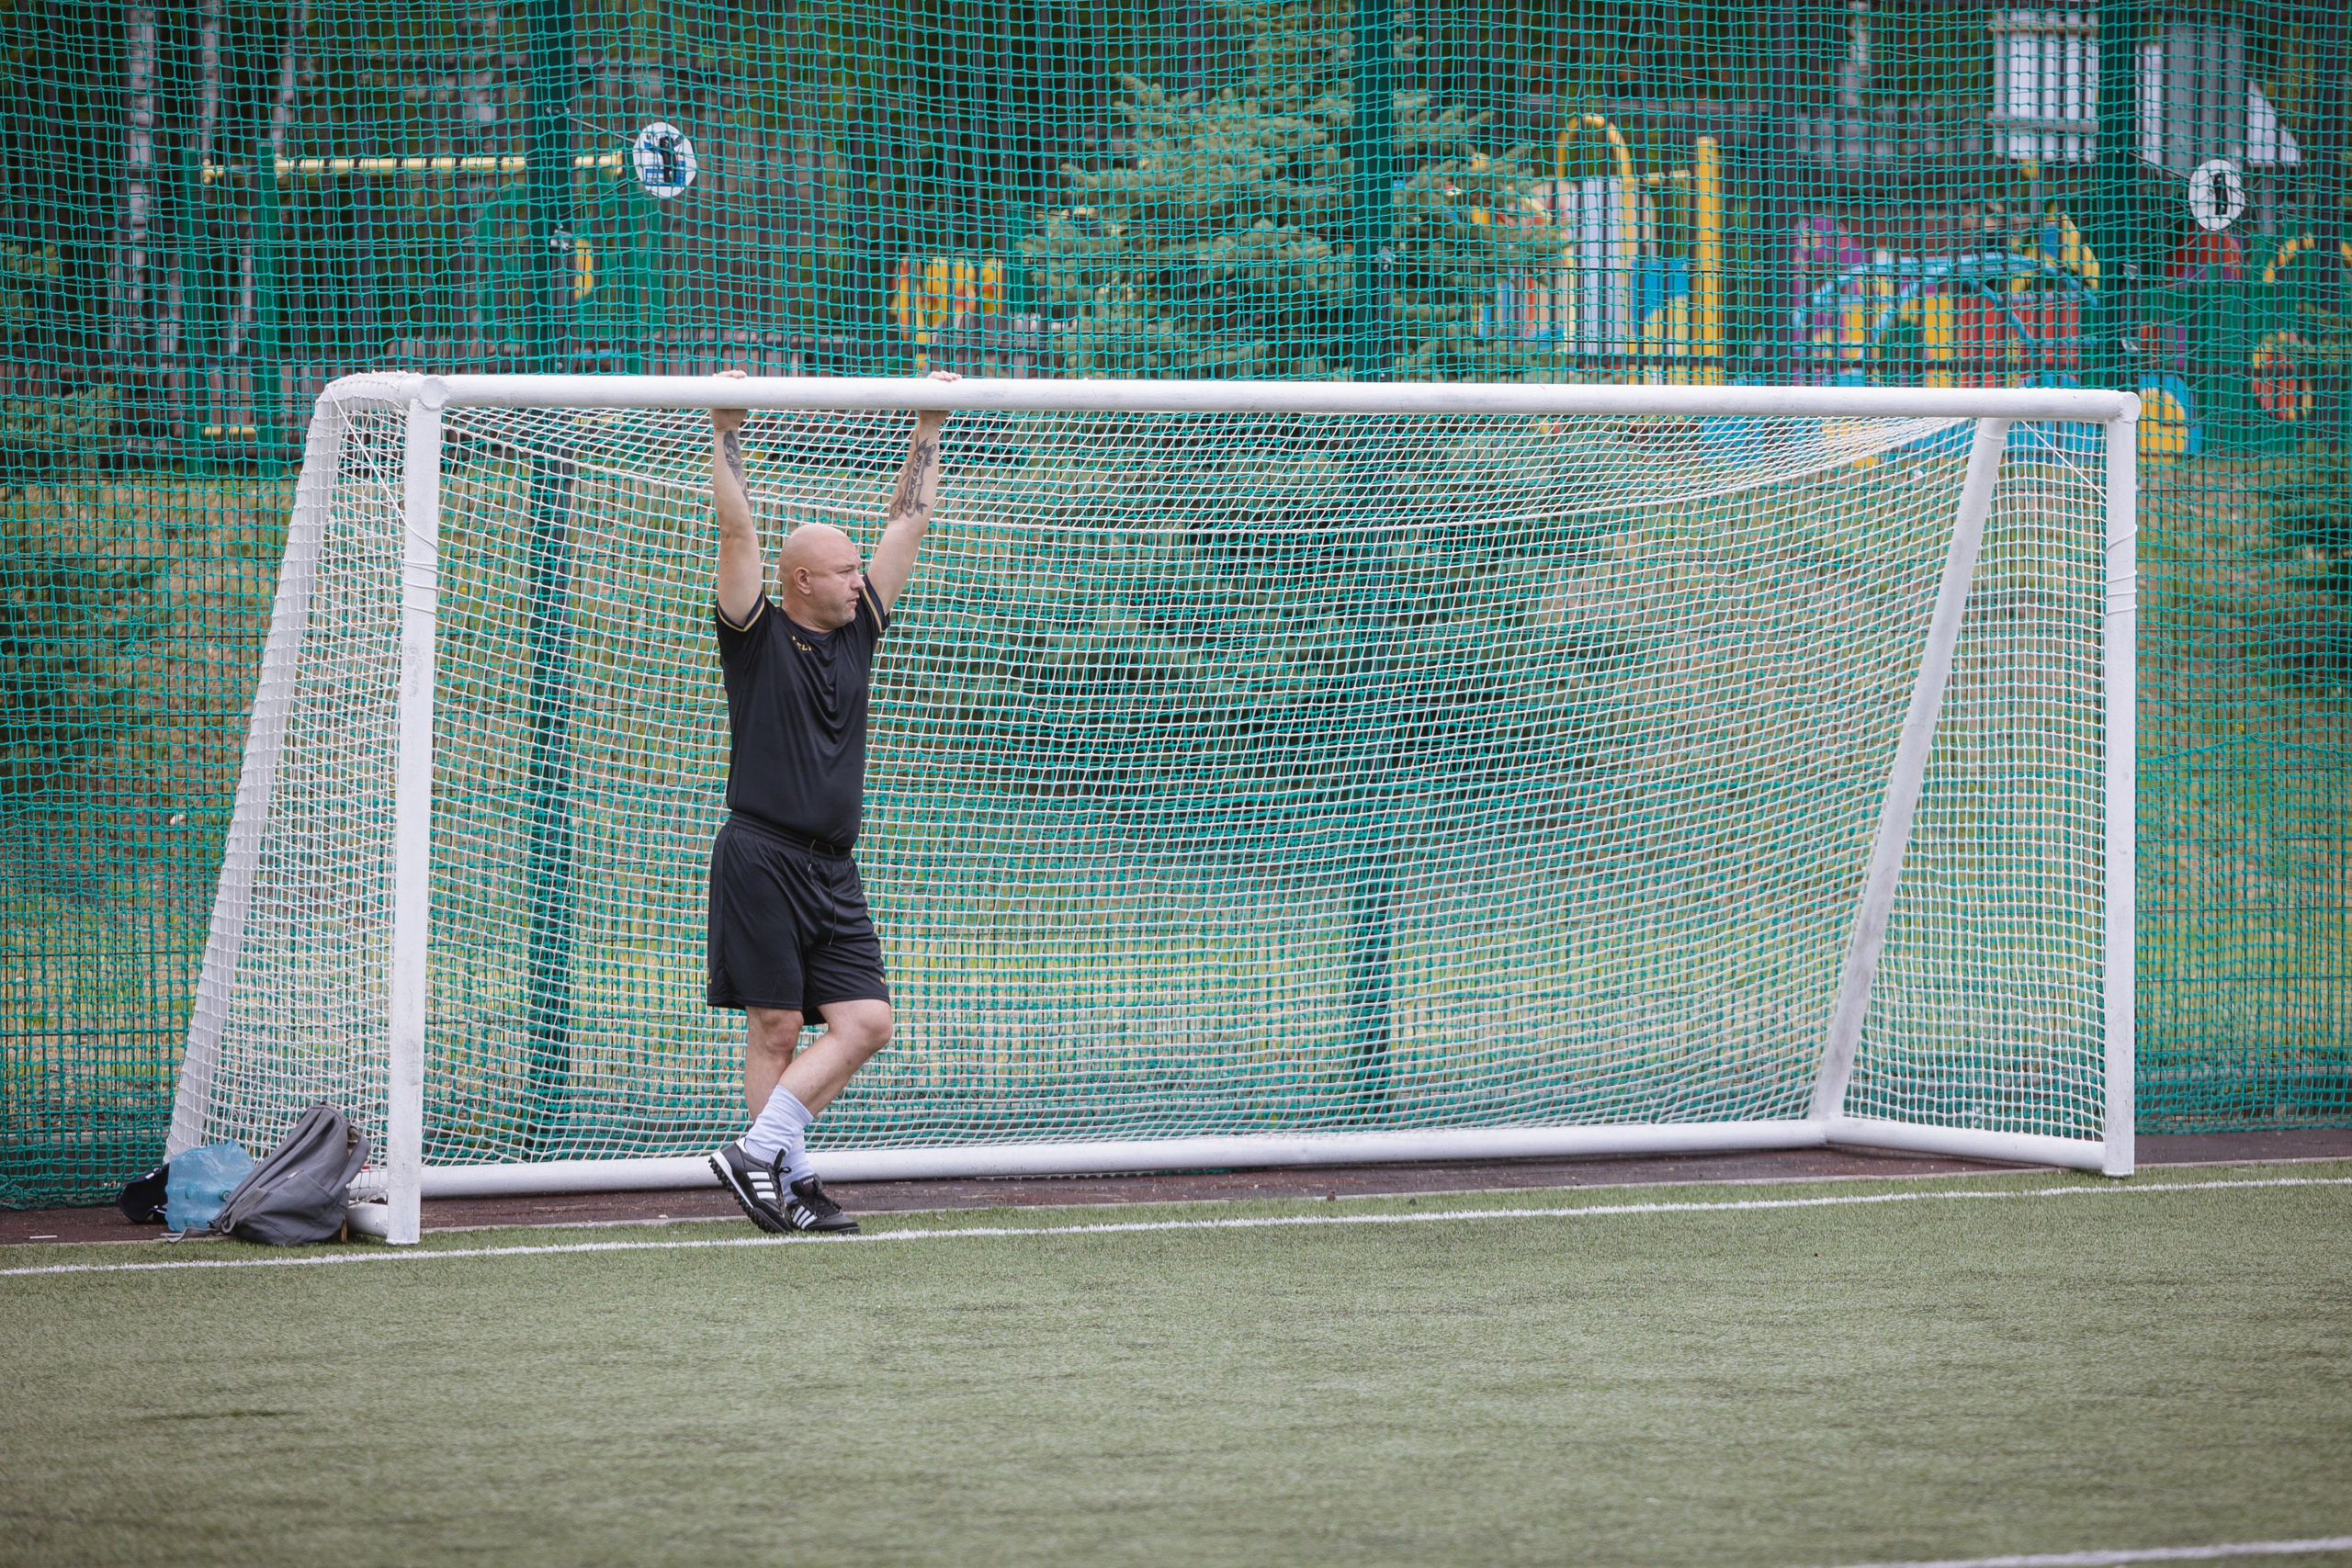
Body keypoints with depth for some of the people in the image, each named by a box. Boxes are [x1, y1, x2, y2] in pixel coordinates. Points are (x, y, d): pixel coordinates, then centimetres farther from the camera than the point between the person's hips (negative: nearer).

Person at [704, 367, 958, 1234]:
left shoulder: (857, 630, 13)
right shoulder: (758, 636, -1)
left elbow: (908, 521, 16)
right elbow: (737, 529, -10)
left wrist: (929, 430, 16)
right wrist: (727, 431, -12)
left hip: (833, 870, 6)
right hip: (761, 859, -6)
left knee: (865, 1021, -5)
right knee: (774, 1027, -5)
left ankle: (757, 1152, -2)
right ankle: (789, 1175, -1)